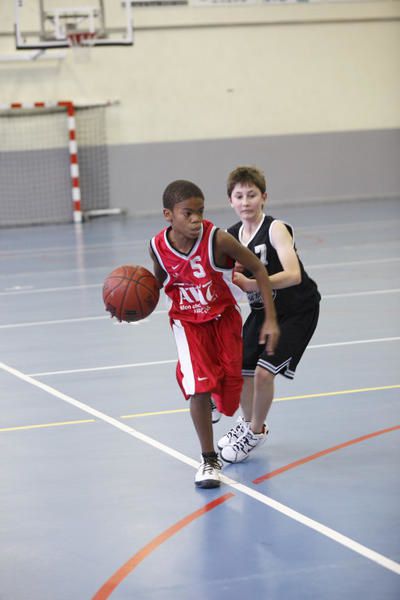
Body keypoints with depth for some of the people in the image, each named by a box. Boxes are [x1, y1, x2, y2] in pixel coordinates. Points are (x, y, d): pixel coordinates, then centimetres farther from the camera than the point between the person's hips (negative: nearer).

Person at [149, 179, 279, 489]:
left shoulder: (217, 239, -29)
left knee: (231, 384, 7)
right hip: (187, 322, 0)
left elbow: (258, 269, -17)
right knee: (199, 387, -17)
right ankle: (209, 460, 0)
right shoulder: (158, 247, -20)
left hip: (224, 316, 0)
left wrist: (271, 319, -18)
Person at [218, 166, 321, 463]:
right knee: (239, 368, 8)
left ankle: (255, 433, 8)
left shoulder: (276, 229, -24)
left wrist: (251, 284, -48)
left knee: (264, 371, -16)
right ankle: (248, 423, 37)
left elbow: (293, 275, -38)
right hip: (262, 310, 7)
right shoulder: (232, 236, -4)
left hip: (298, 310, -7)